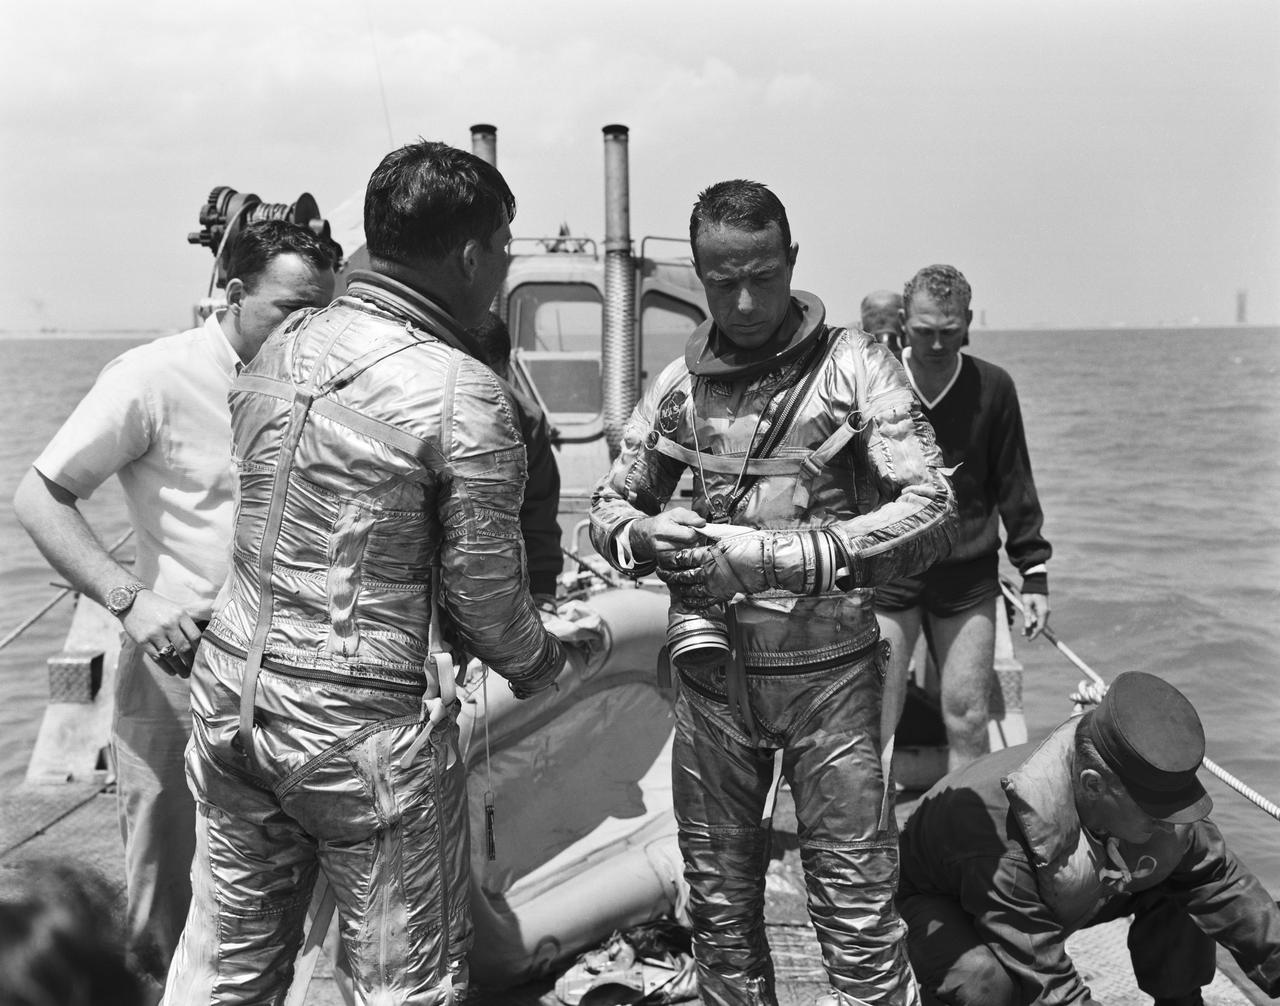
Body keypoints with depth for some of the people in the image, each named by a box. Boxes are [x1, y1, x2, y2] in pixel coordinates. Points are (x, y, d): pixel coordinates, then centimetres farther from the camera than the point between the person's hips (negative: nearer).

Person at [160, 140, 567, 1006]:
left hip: (231, 699, 7)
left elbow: (278, 522, 8)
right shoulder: (464, 396, -17)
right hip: (367, 728, -6)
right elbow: (484, 587, -11)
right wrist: (540, 665, 10)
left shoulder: (279, 350, 2)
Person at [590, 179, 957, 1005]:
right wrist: (646, 535, -13)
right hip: (714, 667, 4)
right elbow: (609, 503, 12)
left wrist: (779, 555, -28)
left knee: (858, 909, 1)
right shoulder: (680, 384, 5)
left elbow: (930, 513, -17)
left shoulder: (853, 367, -7)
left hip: (827, 669, -3)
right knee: (718, 900, 14)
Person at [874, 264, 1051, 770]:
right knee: (871, 727, -1)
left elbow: (1014, 486, 7)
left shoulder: (993, 387, 0)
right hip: (884, 573, -1)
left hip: (969, 577, 1)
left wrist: (1034, 573, 5)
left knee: (968, 721, 4)